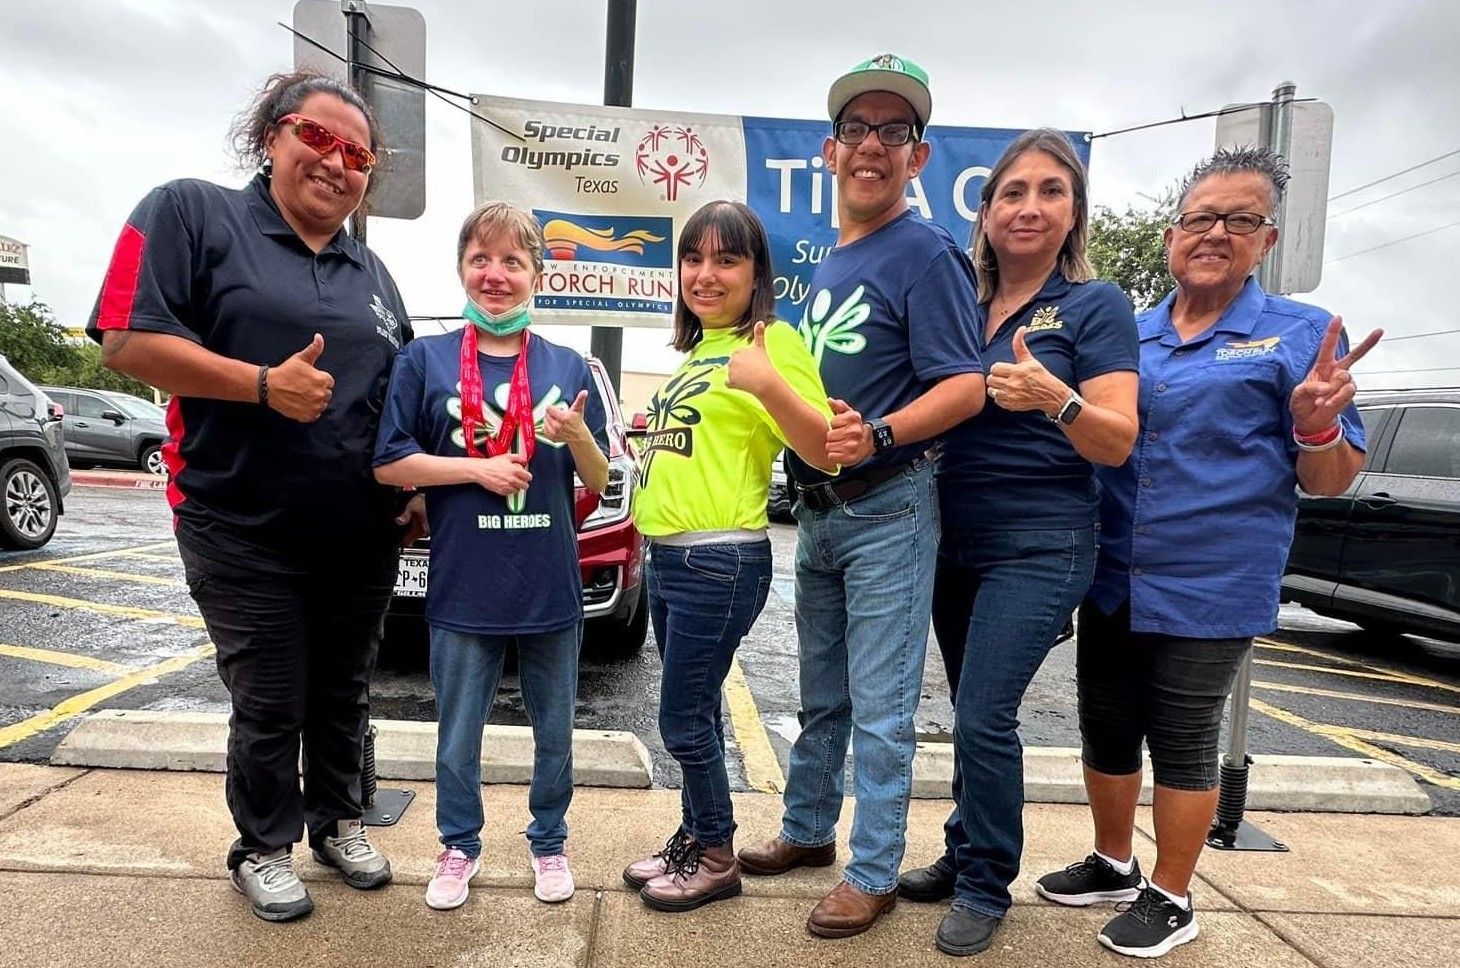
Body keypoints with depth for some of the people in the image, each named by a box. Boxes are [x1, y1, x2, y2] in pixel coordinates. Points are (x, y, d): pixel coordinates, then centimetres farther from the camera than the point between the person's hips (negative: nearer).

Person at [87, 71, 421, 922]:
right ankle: (264, 847, 29)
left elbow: (402, 393, 18)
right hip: (247, 532, -5)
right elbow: (128, 341, -13)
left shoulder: (372, 273, 13)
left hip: (365, 536, 5)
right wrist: (265, 383, -23)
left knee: (344, 694, 16)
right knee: (270, 706, 7)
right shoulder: (191, 213, -4)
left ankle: (339, 820, 36)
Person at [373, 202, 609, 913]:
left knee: (553, 733, 16)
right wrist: (479, 468, -15)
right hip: (463, 589, -1)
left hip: (551, 588, 1)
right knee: (458, 738, 14)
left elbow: (598, 481, 3)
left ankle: (548, 843, 36)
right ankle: (459, 848, 36)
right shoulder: (425, 359, -1)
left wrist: (579, 435, -18)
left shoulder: (568, 367, 2)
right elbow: (388, 465, -5)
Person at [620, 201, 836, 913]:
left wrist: (769, 383, -33)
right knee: (695, 712, 17)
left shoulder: (773, 341, -9)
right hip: (665, 557, 8)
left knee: (684, 720, 1)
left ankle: (717, 857, 21)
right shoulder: (694, 350, 16)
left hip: (720, 560, -8)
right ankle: (695, 836, 33)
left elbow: (826, 451, -19)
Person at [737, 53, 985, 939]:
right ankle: (809, 830, 36)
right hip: (817, 511, 8)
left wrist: (876, 436, -32)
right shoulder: (826, 266, 14)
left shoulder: (926, 253, -10)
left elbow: (965, 388, -19)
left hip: (887, 511, -8)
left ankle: (875, 873, 17)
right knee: (821, 695, 19)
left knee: (878, 706, 1)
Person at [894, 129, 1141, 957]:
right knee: (973, 714, 15)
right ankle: (965, 854, 32)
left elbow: (1117, 443, -12)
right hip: (955, 542, 5)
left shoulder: (1096, 305, -6)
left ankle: (988, 886, 13)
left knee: (985, 715, -7)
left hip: (1039, 547, -5)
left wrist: (1053, 398, -31)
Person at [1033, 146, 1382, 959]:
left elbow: (1329, 483, -4)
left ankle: (1171, 897, 27)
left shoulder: (1302, 335, -3)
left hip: (1211, 590, -4)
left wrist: (1316, 426, -25)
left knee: (1184, 744, 7)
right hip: (1110, 581, 5)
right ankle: (1113, 864, 36)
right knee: (1107, 730, 15)